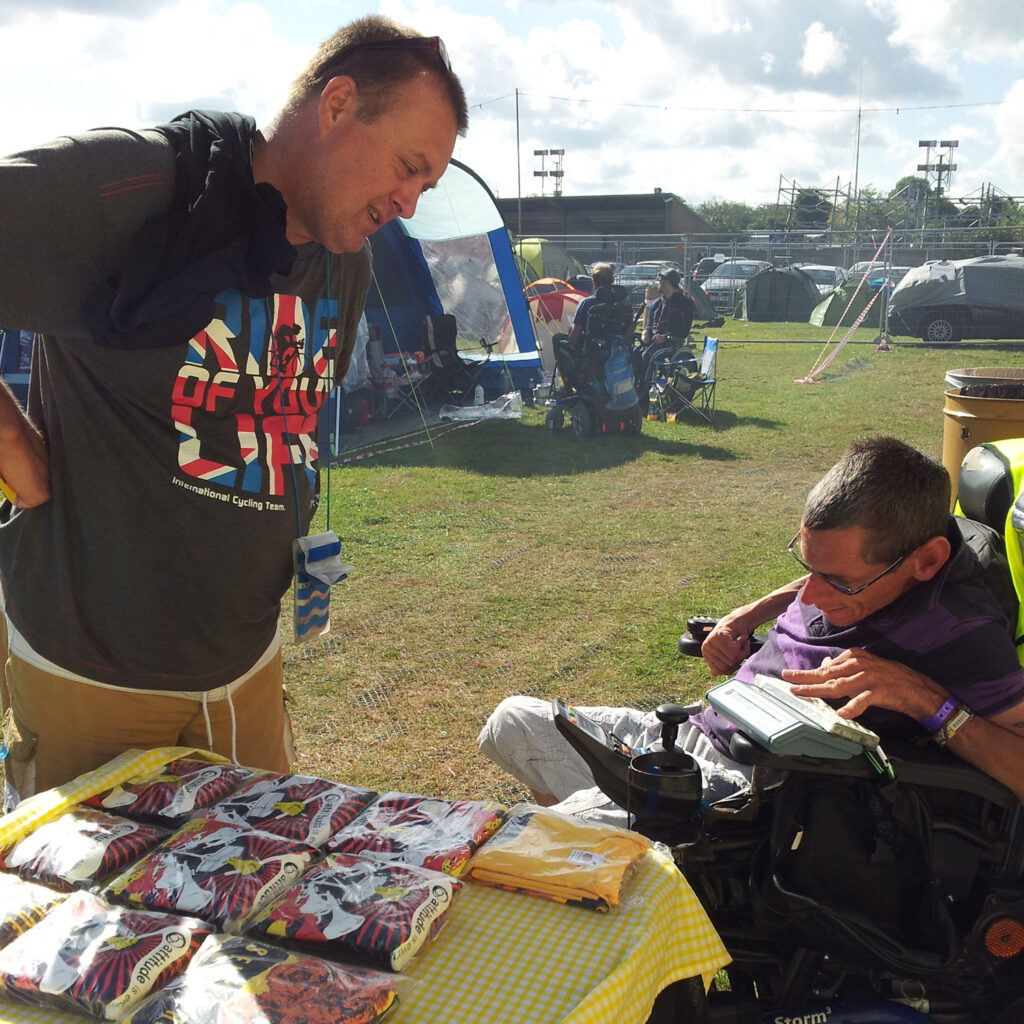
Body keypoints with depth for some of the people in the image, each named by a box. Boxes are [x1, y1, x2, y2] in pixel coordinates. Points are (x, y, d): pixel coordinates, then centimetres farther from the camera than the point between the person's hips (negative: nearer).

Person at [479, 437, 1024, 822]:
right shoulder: (854, 564, -1)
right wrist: (746, 616, 10)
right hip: (696, 733, 9)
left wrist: (924, 696, -34)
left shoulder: (959, 632, -22)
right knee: (514, 722, 13)